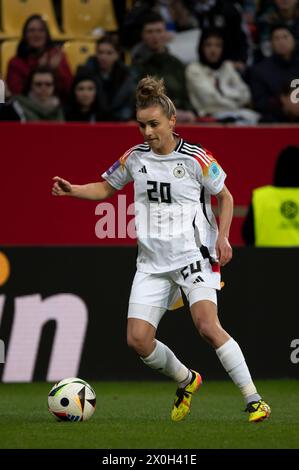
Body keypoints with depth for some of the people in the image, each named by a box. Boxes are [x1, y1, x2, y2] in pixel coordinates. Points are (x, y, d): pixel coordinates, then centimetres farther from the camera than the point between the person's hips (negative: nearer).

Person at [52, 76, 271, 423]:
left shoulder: (196, 158, -7)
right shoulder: (135, 157, 5)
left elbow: (225, 197, 5)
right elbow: (106, 188, 19)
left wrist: (223, 237, -8)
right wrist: (72, 190, 2)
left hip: (194, 255, -5)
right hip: (152, 263, 5)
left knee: (208, 327, -24)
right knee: (138, 339, -6)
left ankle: (253, 400, -15)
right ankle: (186, 381, 22)